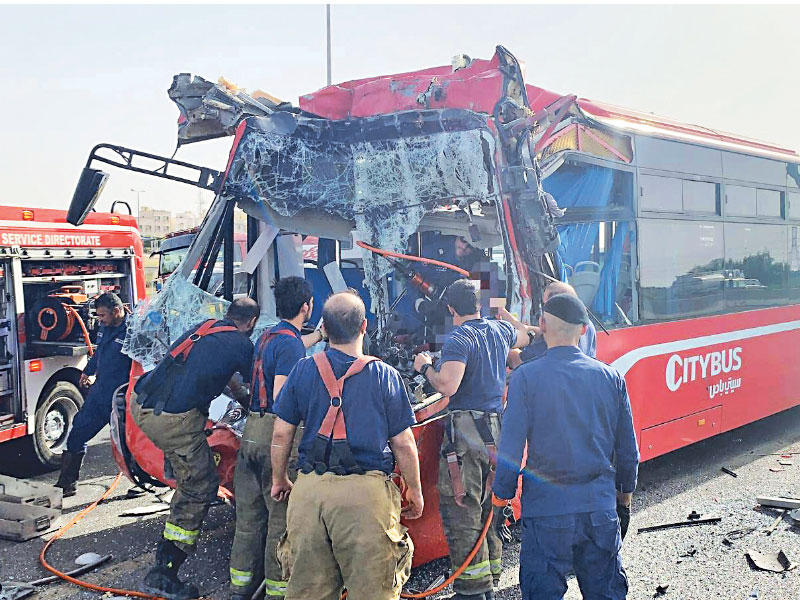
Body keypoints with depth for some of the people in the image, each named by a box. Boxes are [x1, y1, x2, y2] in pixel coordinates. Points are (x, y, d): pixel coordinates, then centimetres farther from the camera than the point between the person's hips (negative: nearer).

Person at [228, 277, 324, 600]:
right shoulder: (290, 343, -14)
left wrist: (320, 334, 49)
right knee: (282, 516, 3)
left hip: (252, 429, 9)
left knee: (249, 513, 16)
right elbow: (281, 398, -21)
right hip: (276, 432, -9)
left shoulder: (267, 336, 14)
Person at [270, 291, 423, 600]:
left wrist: (279, 480, 21)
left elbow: (281, 435, 7)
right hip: (367, 493, -2)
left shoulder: (303, 370, 4)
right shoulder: (386, 376, -2)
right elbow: (403, 444, 1)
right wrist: (415, 491, 14)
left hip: (310, 490, 3)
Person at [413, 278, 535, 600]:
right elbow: (524, 338, 34)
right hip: (497, 429, 8)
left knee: (460, 511, -1)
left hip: (466, 430, -8)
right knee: (488, 506, 17)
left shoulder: (458, 339, -13)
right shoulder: (500, 330, 10)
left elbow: (447, 386, -24)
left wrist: (425, 366, -6)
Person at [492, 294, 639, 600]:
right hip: (601, 505, 4)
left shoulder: (525, 377, -10)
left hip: (546, 508, -3)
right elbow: (628, 447, 8)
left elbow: (511, 446, -9)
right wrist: (626, 488, 24)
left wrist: (502, 492, 5)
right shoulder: (610, 376, 1)